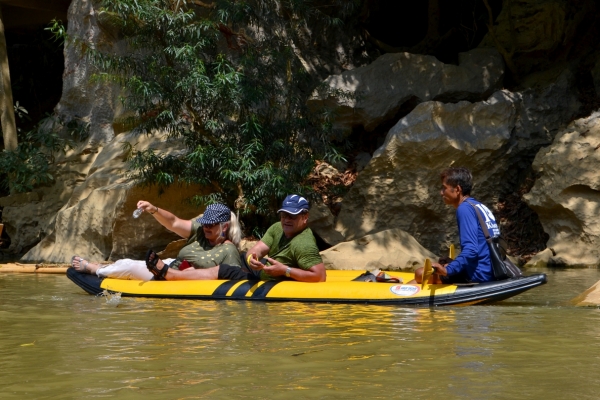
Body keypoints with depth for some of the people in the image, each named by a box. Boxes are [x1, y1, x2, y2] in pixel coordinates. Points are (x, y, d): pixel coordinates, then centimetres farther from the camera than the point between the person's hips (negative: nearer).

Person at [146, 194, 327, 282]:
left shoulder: (304, 244, -25)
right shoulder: (277, 229, 2)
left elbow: (320, 276, -33)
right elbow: (255, 250, -5)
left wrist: (285, 270, -32)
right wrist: (252, 259, -30)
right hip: (262, 274, 9)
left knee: (220, 271, -6)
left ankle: (167, 273, 7)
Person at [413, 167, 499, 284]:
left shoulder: (465, 208, -12)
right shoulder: (481, 207, 16)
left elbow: (471, 250, -23)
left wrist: (447, 270, -30)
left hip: (478, 275, -10)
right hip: (490, 273, 10)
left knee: (422, 274, -8)